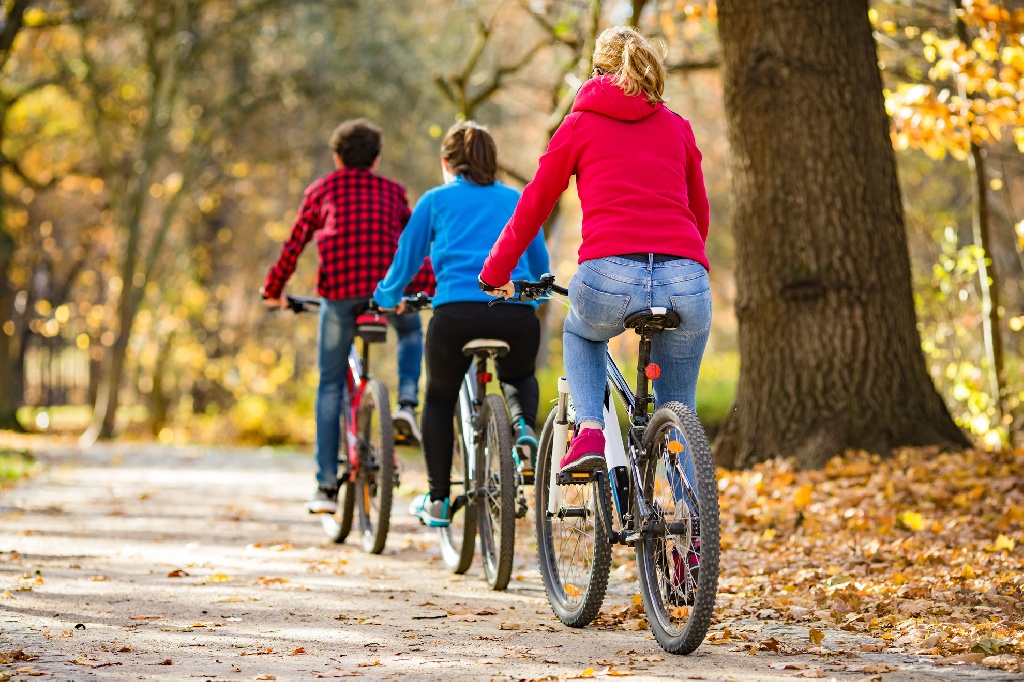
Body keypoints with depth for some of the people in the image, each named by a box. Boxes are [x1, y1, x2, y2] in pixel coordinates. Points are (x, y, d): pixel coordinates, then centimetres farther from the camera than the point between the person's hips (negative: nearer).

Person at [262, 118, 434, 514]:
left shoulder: (321, 190, 21)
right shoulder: (393, 192, 24)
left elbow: (294, 245, 21)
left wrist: (273, 291, 33)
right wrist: (432, 289, 40)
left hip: (339, 290, -1)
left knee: (331, 385, 9)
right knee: (411, 332, 34)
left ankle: (326, 486, 4)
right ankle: (407, 404, 9)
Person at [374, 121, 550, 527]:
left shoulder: (436, 200, 17)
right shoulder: (517, 200, 23)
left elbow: (405, 262, 23)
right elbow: (541, 267, 30)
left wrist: (386, 297, 43)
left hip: (457, 313, -2)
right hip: (517, 315, 2)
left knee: (439, 398, 25)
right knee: (519, 378, 34)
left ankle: (437, 501, 19)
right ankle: (524, 428, 2)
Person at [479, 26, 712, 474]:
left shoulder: (581, 123, 14)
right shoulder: (678, 128, 21)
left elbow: (533, 205, 18)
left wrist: (495, 273, 30)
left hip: (610, 275, -2)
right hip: (687, 281, 2)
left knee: (580, 332, 34)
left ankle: (589, 432, 11)